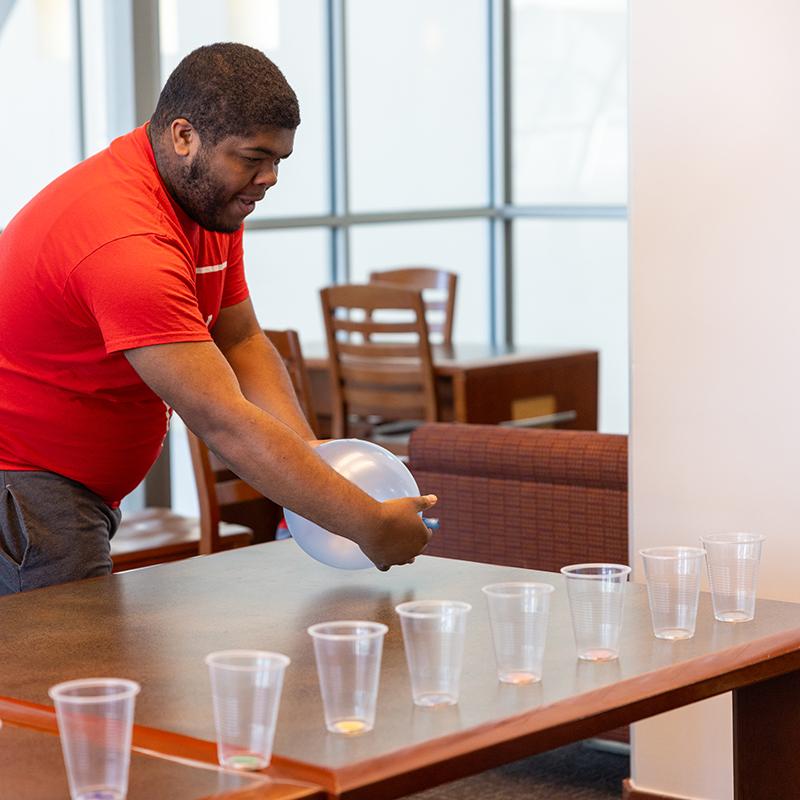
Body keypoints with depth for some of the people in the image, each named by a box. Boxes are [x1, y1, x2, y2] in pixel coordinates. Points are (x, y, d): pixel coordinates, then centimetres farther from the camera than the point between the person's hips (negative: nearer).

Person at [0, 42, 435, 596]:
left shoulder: (214, 198, 3)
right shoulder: (127, 241, -29)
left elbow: (241, 341, 10)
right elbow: (221, 421, -32)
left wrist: (312, 456, -9)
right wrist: (370, 527, -30)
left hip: (83, 487, 10)